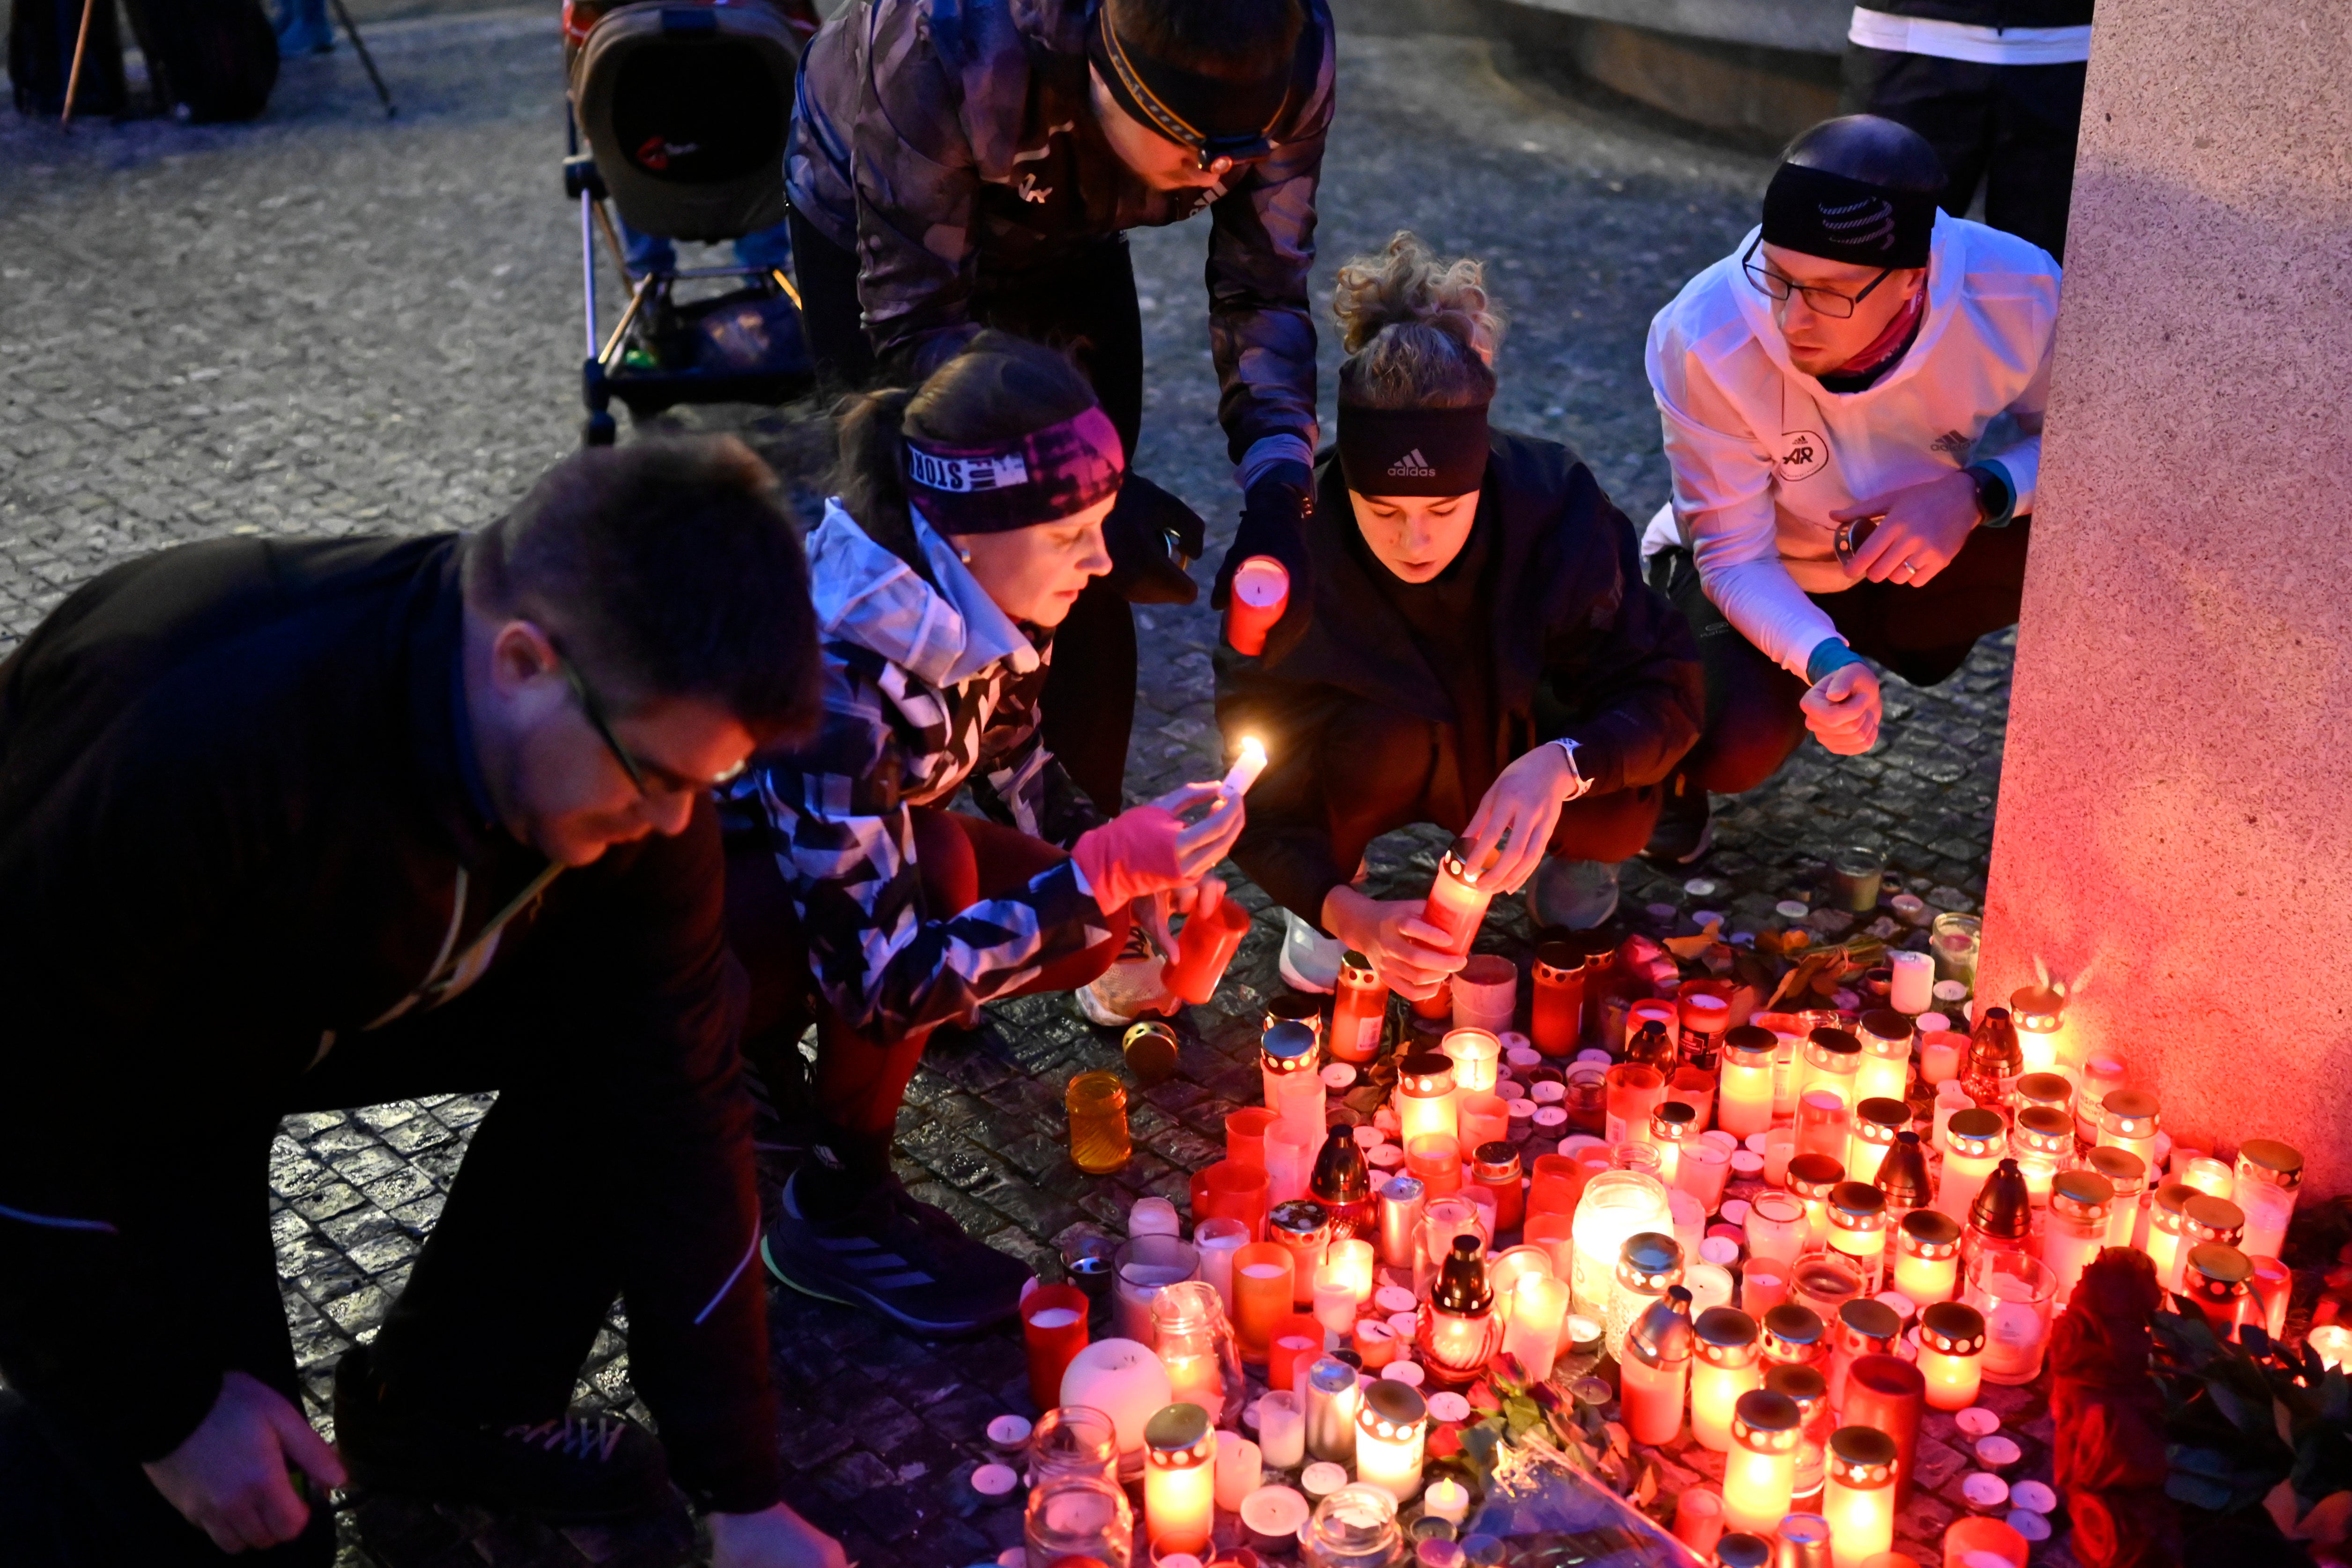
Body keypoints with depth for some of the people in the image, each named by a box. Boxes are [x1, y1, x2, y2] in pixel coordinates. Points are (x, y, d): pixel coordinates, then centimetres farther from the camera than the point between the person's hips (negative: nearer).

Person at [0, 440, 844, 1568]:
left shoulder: (641, 730, -22)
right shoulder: (211, 727, -41)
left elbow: (679, 1114, -16)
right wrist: (162, 1408, -20)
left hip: (336, 991, 6)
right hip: (101, 1080, -5)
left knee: (652, 1039, -13)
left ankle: (445, 1407, 6)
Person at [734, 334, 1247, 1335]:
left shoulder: (972, 596, -14)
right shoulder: (836, 669, -37)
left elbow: (1012, 760, 5)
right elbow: (885, 983, -37)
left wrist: (1147, 871, -10)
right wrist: (1107, 873, -37)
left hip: (841, 846, 7)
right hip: (676, 902, -7)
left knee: (1093, 934, -10)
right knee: (938, 866, -33)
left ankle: (774, 1048, 8)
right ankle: (839, 1210, -12)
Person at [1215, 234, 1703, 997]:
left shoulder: (1556, 504, -29)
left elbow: (1663, 691, -25)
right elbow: (1264, 802, -26)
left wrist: (1561, 766, -46)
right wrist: (1348, 912, -44)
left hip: (1519, 746, 1)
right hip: (1375, 765, -1)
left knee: (1615, 818, -28)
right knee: (1385, 736, -34)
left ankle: (1564, 850, 10)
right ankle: (1335, 890, -2)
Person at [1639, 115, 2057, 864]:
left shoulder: (2016, 293, -27)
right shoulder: (1702, 340, -31)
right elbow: (1734, 558, -23)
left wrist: (1978, 494, -31)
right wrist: (1828, 662, -43)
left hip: (1931, 554, 2)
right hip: (1770, 577, -2)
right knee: (1736, 746, -32)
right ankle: (1683, 759, 7)